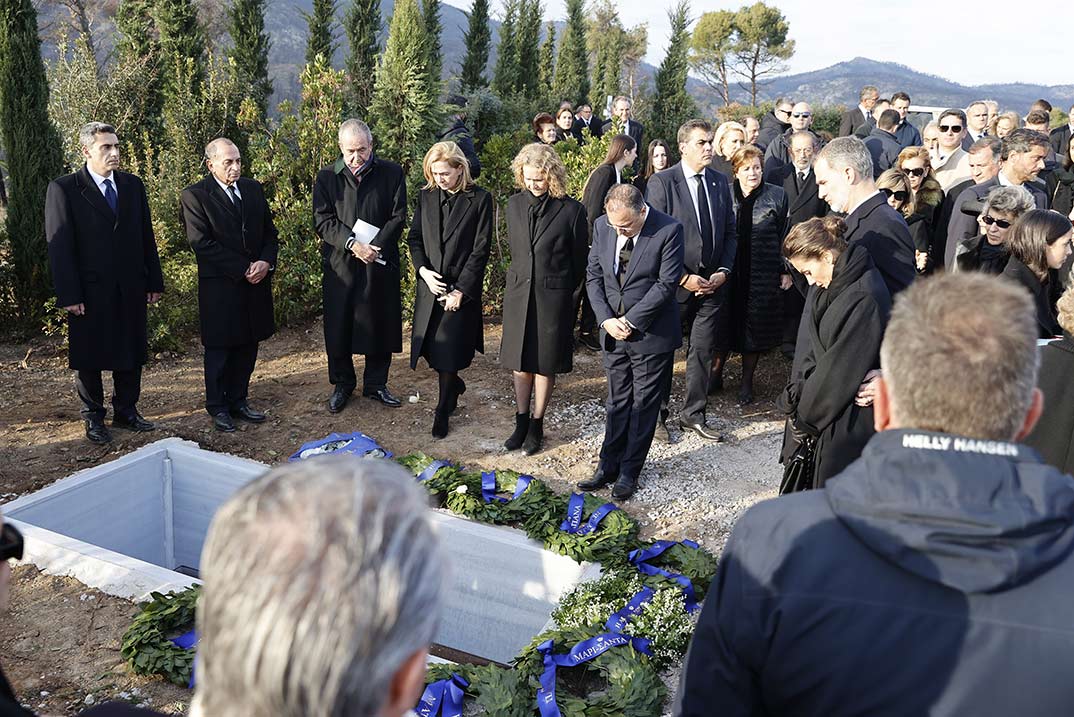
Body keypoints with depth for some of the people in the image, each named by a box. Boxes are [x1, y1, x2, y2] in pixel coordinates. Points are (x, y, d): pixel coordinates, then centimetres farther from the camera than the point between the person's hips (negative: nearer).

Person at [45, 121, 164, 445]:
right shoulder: (63, 189, -6)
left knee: (131, 354, 11)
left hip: (131, 289, 4)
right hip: (89, 291, -4)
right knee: (89, 358, 8)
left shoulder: (133, 185, 7)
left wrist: (154, 282, 6)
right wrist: (69, 296, -13)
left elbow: (146, 236, 10)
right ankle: (93, 418, 22)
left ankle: (126, 411, 25)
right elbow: (59, 246, -9)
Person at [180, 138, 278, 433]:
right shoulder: (194, 196, -7)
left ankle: (239, 401, 24)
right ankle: (218, 408, 19)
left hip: (256, 284, 5)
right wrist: (244, 269, -16)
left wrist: (266, 262, -8)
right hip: (220, 287, -5)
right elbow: (202, 244, -13)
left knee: (247, 346, 11)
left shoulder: (253, 188, 10)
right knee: (219, 349, 6)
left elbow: (269, 232, 12)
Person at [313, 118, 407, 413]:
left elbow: (398, 218, -3)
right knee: (338, 325, 6)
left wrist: (374, 247, -15)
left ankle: (376, 384, 22)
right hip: (340, 264, 0)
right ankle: (342, 384, 23)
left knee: (381, 324, 7)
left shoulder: (391, 173, 1)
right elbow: (323, 221, -4)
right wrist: (352, 244, -18)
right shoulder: (327, 177, 2)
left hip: (381, 262, 0)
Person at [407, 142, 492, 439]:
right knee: (431, 346, 9)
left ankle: (443, 409, 16)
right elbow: (414, 237, 9)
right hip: (430, 284, 4)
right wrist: (423, 269, -9)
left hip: (462, 288, -4)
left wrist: (461, 290, -13)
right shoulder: (426, 196, 5)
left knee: (449, 350, -1)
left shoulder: (480, 199, -7)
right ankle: (454, 384, 37)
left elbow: (481, 250, -9)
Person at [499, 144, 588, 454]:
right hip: (518, 292, 4)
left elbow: (579, 259, 1)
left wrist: (562, 289, 8)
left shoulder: (571, 210, -9)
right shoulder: (515, 205, 3)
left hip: (553, 296, -4)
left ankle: (536, 426, 20)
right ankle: (521, 422, 23)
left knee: (545, 363, 7)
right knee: (520, 361, 10)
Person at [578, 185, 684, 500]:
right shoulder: (602, 226, -1)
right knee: (616, 401, 13)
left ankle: (629, 471, 19)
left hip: (651, 333, -4)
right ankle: (608, 465, 22)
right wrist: (606, 320, -9)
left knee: (644, 404, 8)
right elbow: (593, 276, 4)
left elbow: (666, 283, -16)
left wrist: (630, 321, -15)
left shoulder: (669, 230, -16)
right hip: (613, 332, 4)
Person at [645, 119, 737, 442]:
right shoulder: (661, 182, -10)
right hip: (675, 283, -4)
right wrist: (683, 277, -16)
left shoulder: (720, 182, 7)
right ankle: (657, 415, 25)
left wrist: (724, 270, -4)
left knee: (702, 352, 12)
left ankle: (693, 414, 27)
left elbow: (730, 232, 11)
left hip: (713, 283, 5)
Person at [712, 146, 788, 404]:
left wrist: (786, 271, -1)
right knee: (724, 322, 7)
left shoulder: (777, 196, 0)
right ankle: (716, 372, 24)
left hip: (762, 275, -1)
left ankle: (747, 381, 21)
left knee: (755, 325, 7)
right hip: (729, 273, 1)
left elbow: (785, 236, 3)